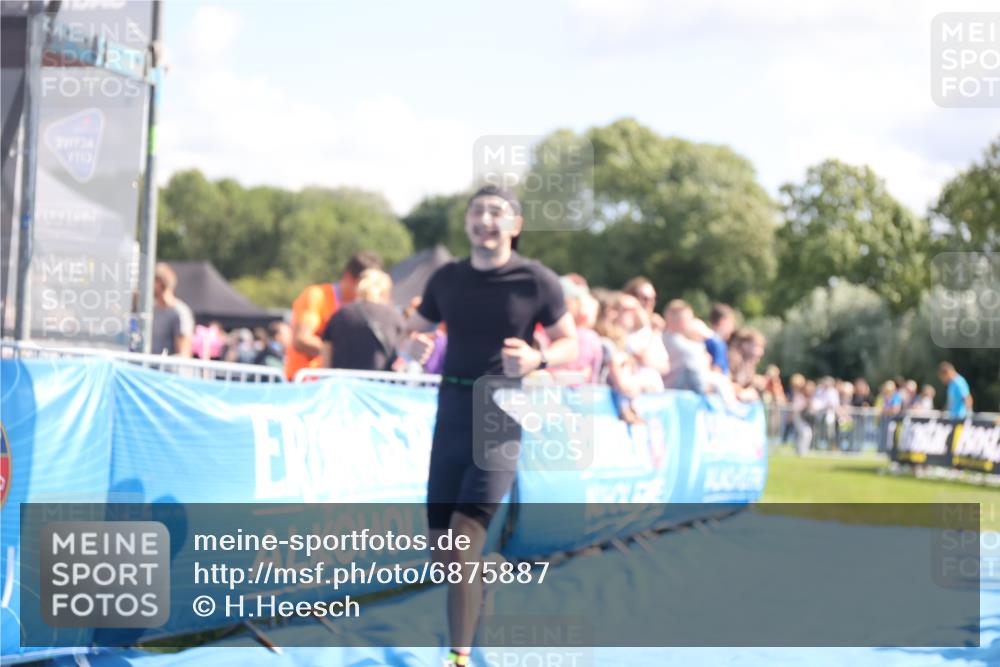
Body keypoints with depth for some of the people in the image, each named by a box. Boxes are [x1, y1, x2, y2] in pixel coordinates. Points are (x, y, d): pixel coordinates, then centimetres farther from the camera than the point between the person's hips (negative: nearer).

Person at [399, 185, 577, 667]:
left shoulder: (537, 281, -5)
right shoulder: (446, 278, 5)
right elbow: (411, 338, 12)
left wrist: (538, 359, -18)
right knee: (440, 548, 7)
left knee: (464, 539, -15)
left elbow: (569, 344, 3)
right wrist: (413, 346, -12)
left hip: (503, 414, -4)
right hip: (452, 408, 4)